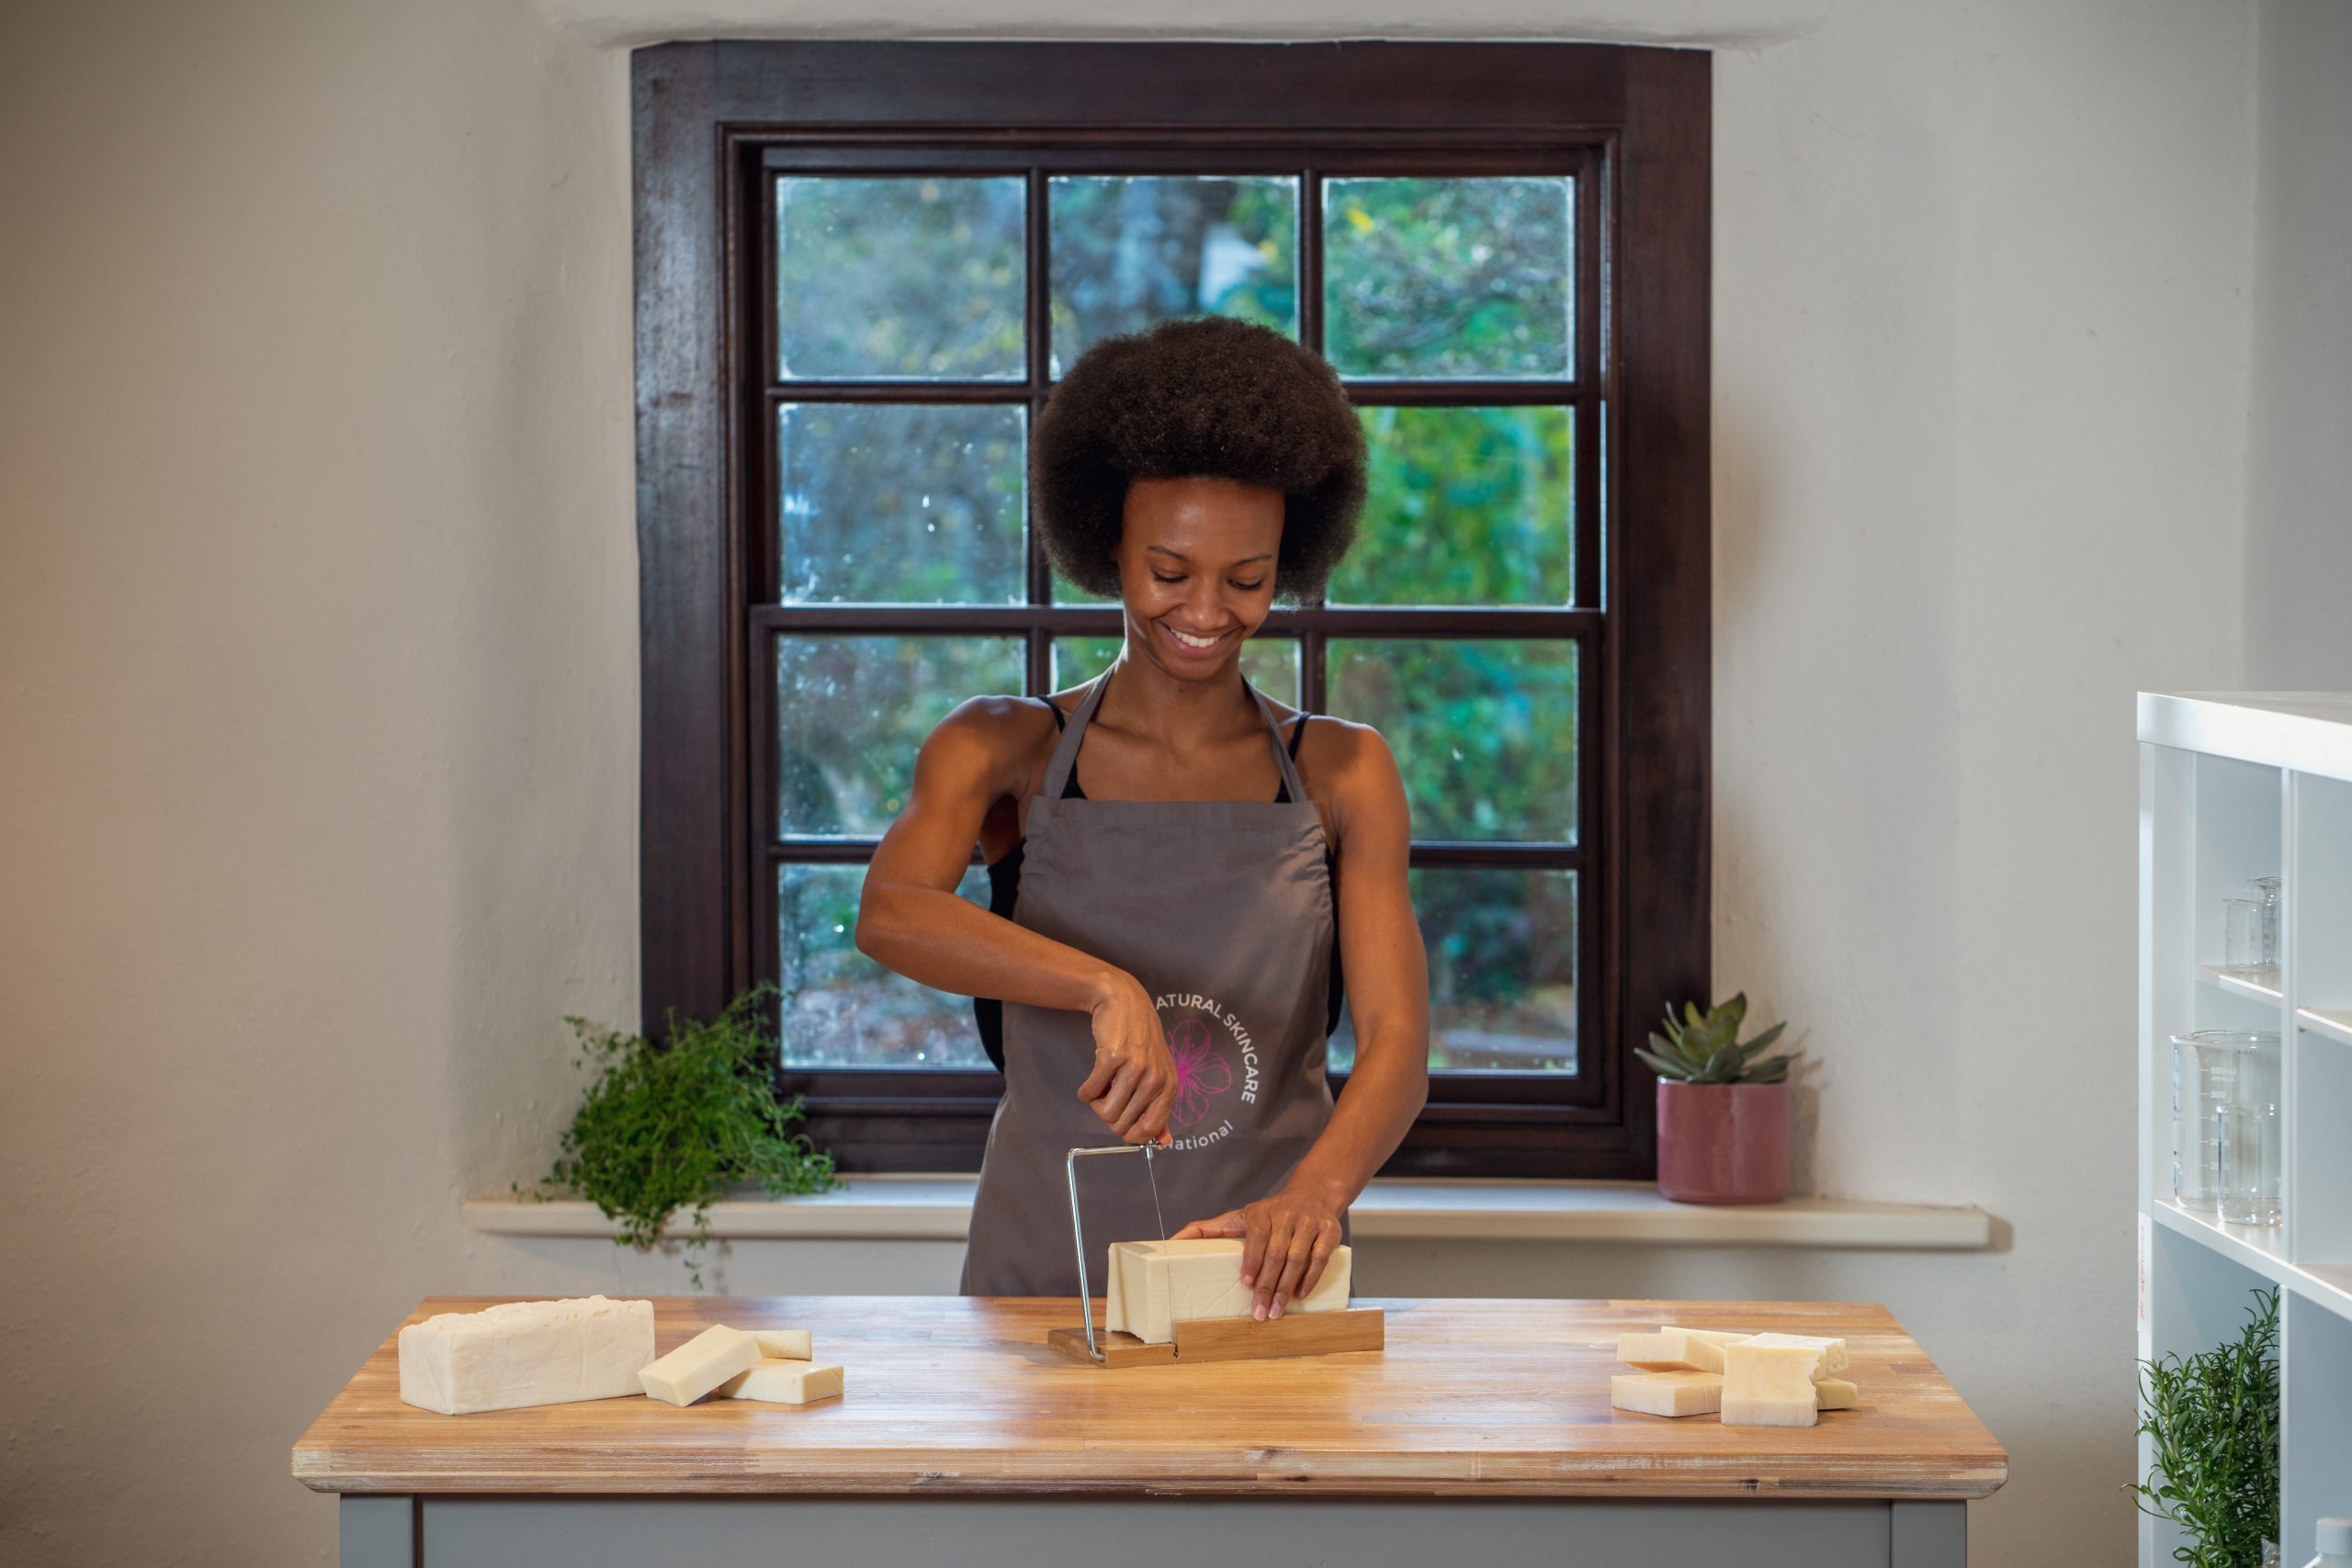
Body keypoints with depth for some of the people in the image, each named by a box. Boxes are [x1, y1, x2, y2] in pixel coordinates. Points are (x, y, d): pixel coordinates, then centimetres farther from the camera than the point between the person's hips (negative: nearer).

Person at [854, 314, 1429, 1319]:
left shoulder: (1339, 773, 9)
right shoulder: (1006, 749, 6)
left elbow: (1396, 1038, -2)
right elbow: (889, 913, -14)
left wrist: (1316, 1189, -23)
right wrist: (1104, 986, -30)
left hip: (1264, 1284, 1)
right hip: (1044, 1270, 0)